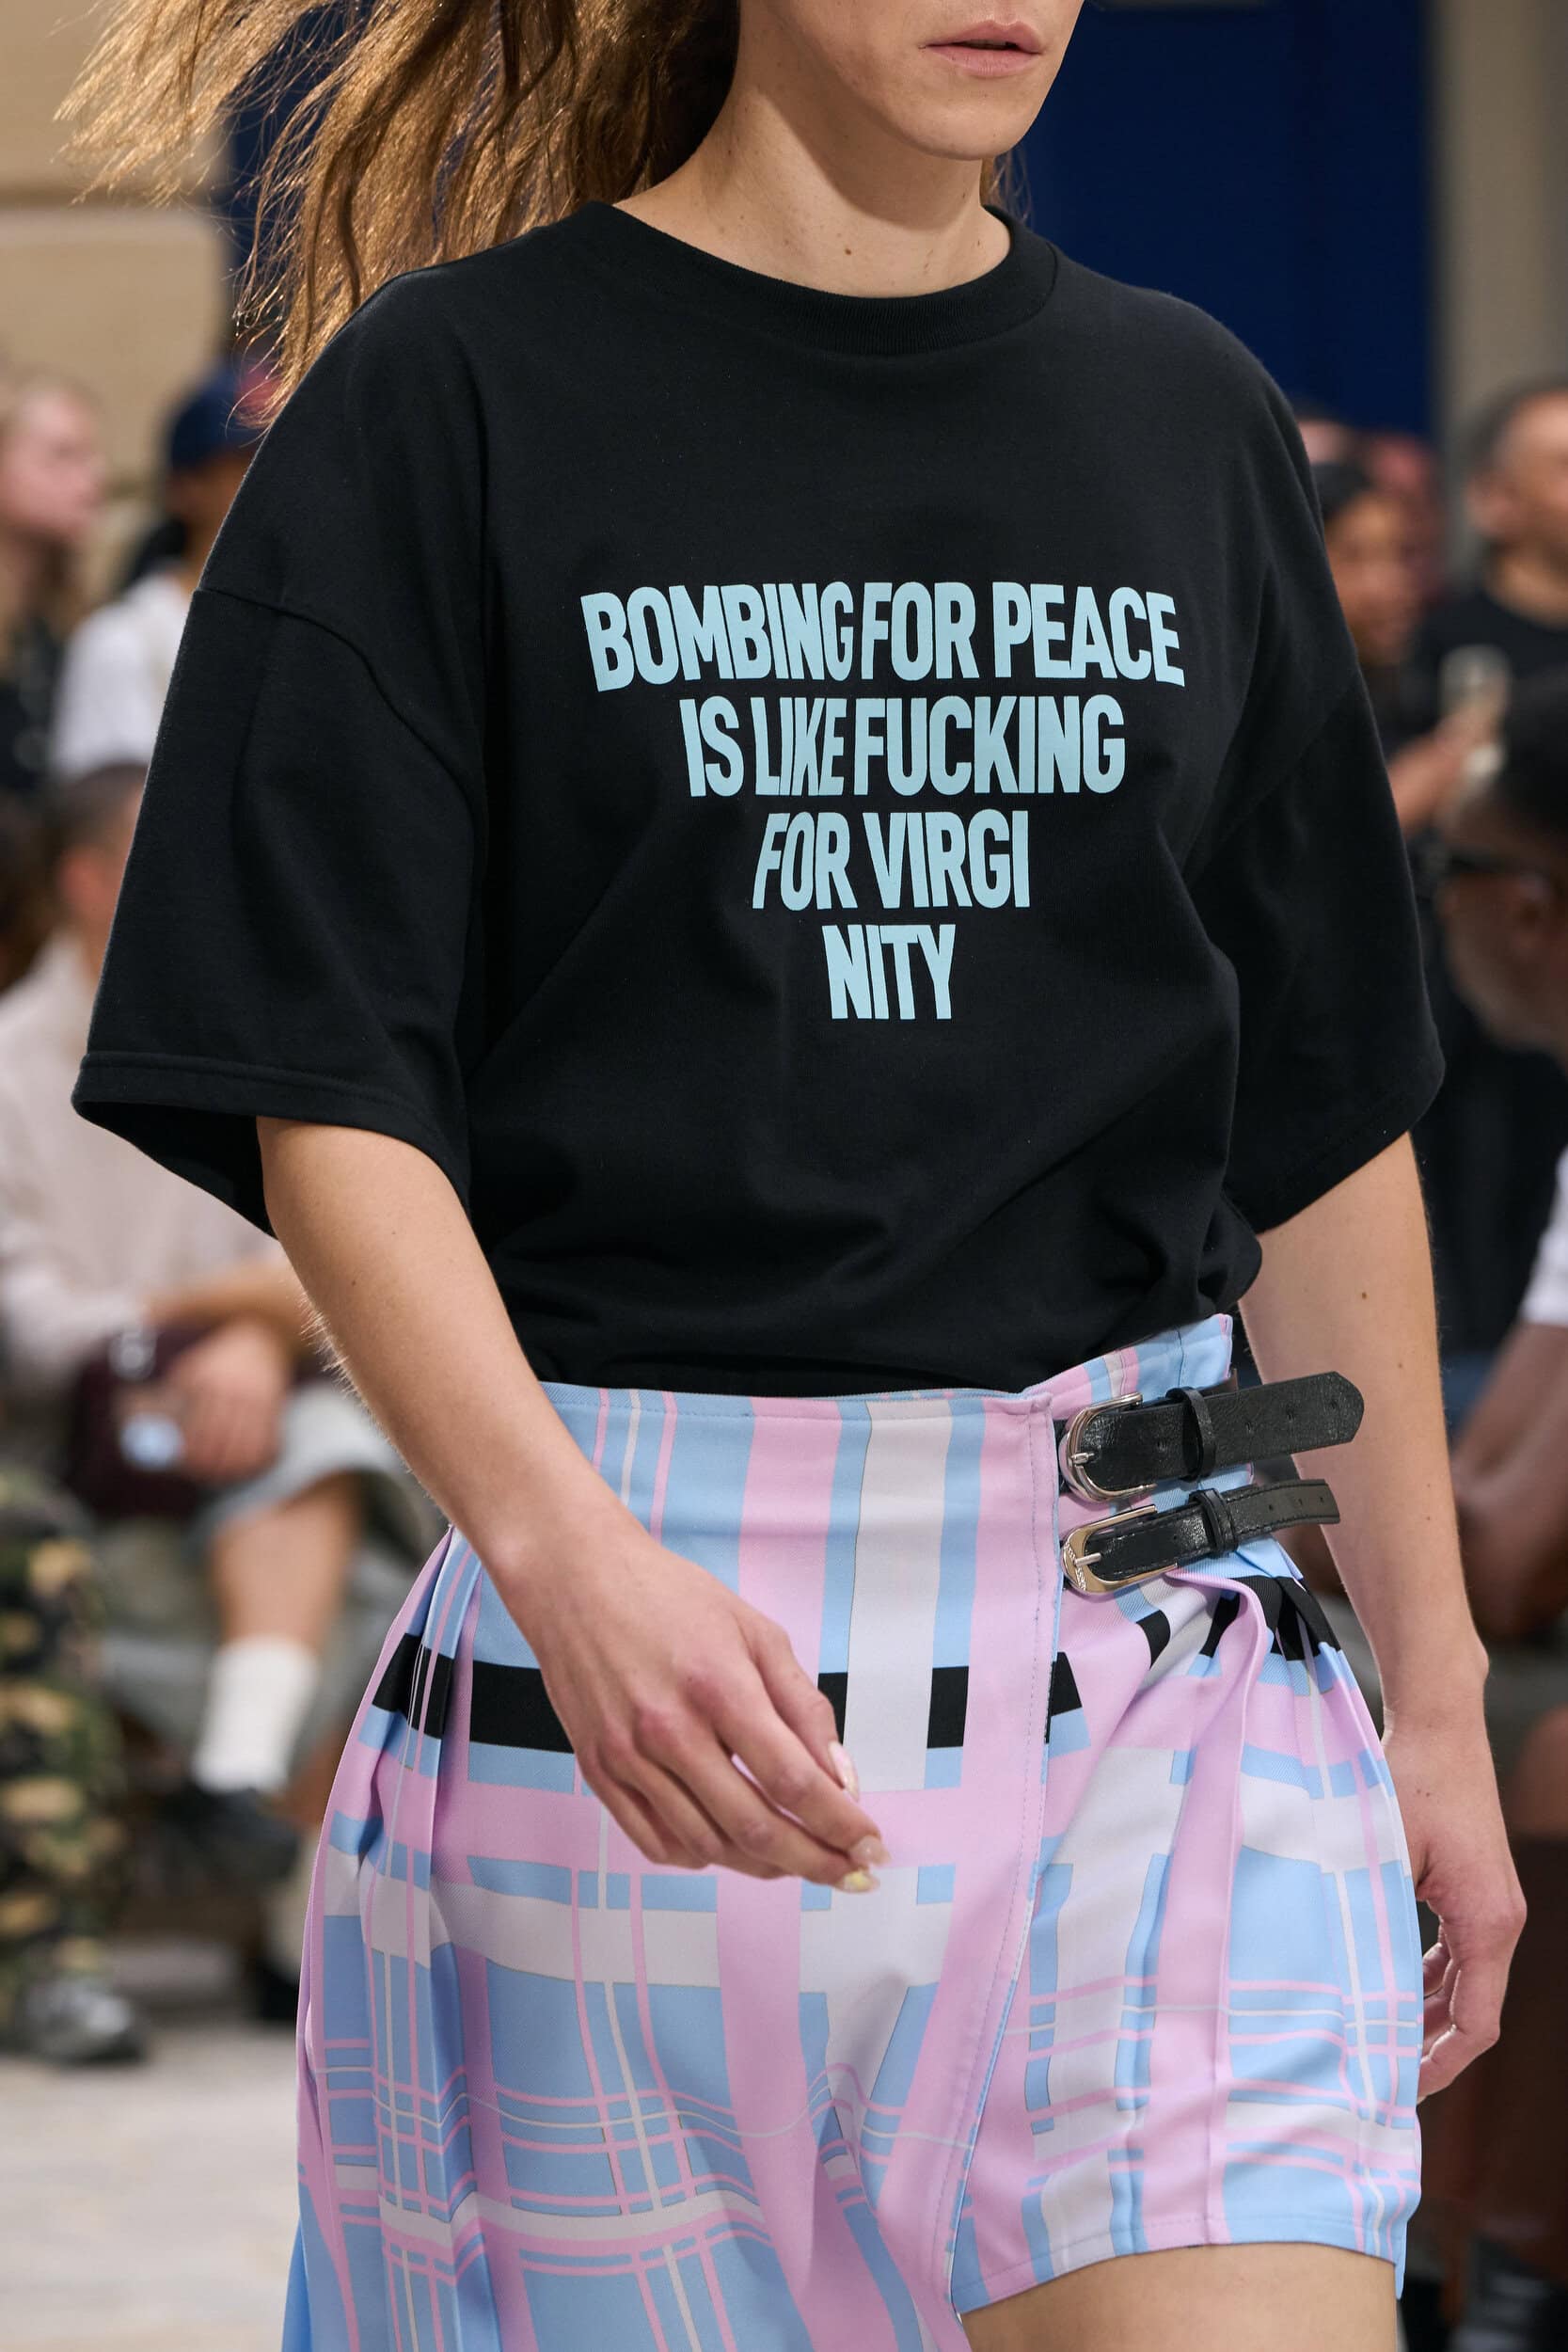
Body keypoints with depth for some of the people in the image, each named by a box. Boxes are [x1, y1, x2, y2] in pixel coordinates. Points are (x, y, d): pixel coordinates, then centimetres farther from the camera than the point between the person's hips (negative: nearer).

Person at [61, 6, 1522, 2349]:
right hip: (636, 1608, -3)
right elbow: (328, 1097, -7)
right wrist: (568, 1555, -24)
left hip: (1149, 1639, 3)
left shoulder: (1187, 419, 12)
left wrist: (1435, 1685, 16)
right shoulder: (456, 397, -1)